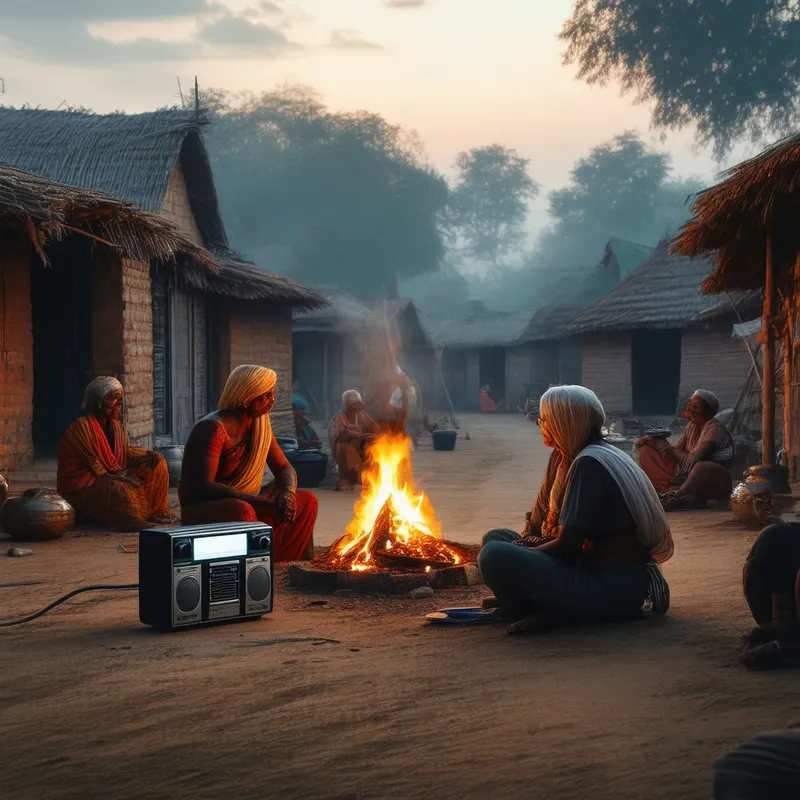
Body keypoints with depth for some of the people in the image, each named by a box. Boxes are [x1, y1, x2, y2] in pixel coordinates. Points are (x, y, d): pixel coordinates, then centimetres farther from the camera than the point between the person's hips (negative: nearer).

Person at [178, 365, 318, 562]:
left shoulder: (260, 425, 5)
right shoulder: (213, 428, -20)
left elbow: (284, 468, 10)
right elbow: (202, 486, -29)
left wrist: (288, 492, -17)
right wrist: (264, 502, -32)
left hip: (244, 505, 9)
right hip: (201, 511, -9)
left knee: (306, 502, 1)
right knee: (241, 511, -39)